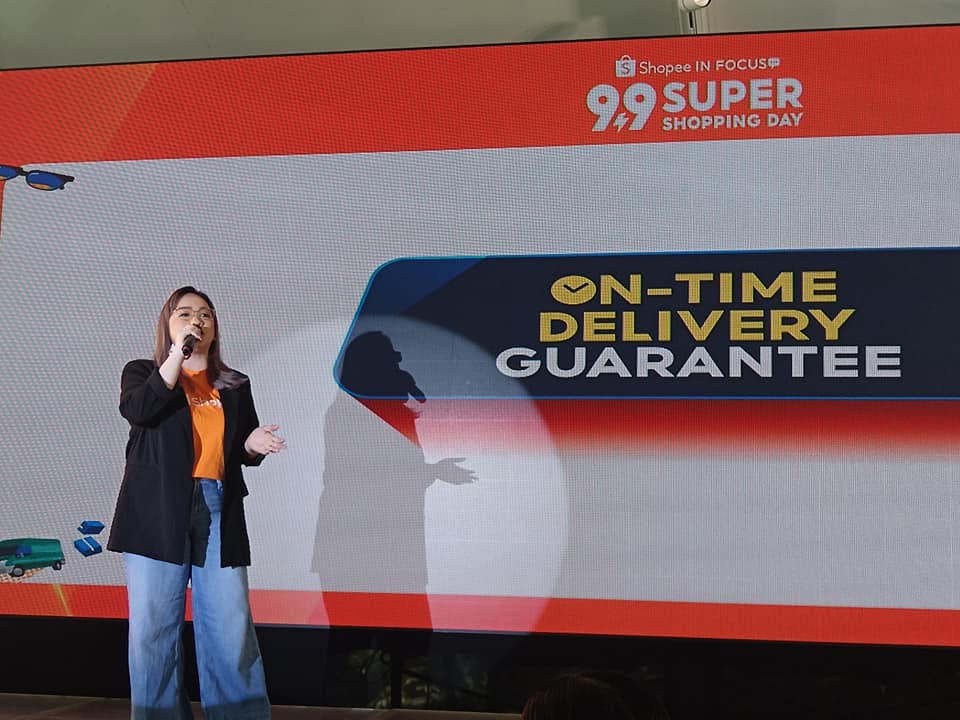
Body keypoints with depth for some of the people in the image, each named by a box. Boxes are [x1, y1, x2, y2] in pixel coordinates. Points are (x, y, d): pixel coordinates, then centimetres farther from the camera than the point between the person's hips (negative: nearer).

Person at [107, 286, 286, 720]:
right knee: (153, 626, -3)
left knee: (231, 627, -5)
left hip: (218, 513, 2)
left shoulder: (235, 386, 20)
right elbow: (137, 410, -10)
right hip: (157, 513, -1)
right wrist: (178, 353, -9)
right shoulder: (142, 372, 13)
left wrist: (254, 444, -1)